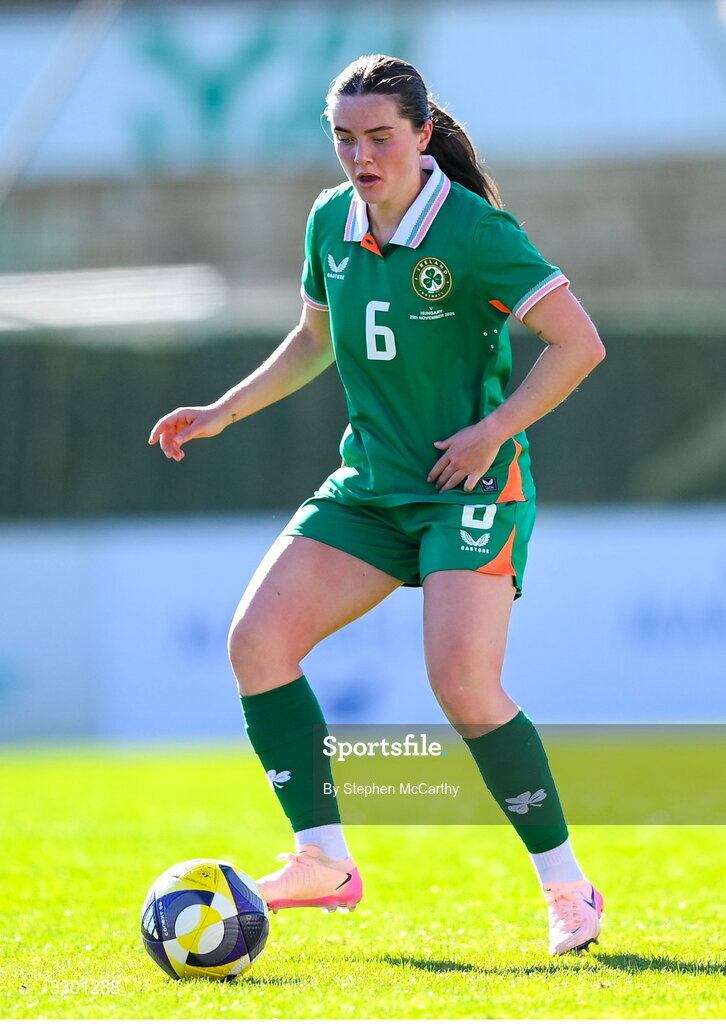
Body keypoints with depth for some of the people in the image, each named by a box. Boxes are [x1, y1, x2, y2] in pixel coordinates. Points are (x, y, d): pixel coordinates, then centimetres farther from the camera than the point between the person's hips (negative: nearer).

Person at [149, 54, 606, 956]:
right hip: (370, 484, 7)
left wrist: (495, 430, -17)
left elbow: (579, 343, -15)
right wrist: (223, 412, 17)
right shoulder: (331, 223, 5)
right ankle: (323, 860, 2)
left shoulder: (472, 232, -15)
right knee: (256, 642, -6)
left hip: (472, 487, -7)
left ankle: (567, 888, -5)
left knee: (463, 684, -20)